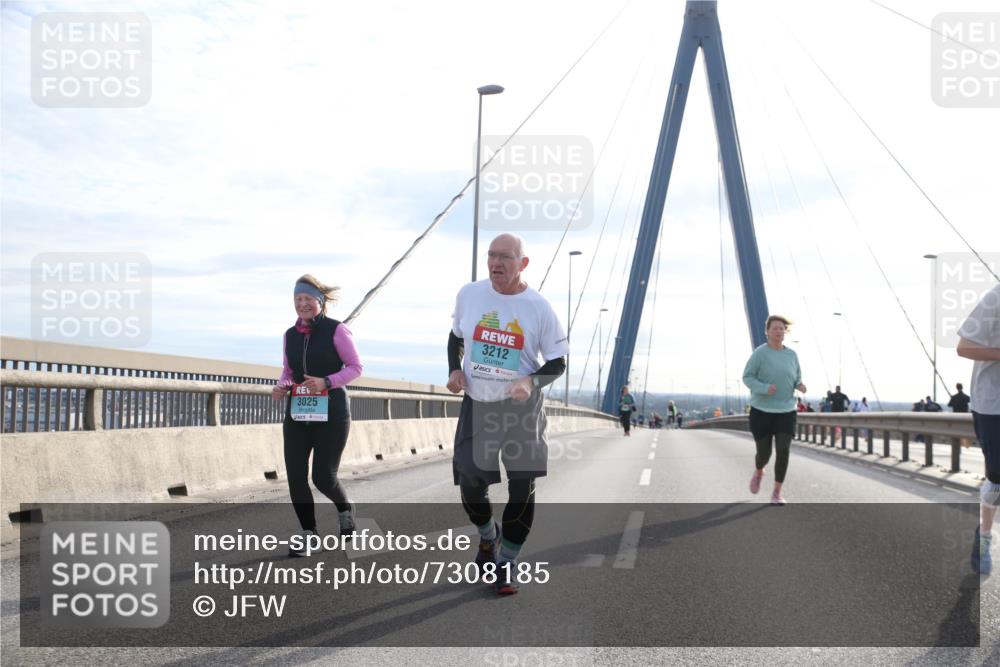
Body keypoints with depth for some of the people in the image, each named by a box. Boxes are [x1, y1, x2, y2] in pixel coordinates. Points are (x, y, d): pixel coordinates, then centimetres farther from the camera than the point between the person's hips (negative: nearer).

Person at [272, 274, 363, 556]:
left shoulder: (336, 330, -7)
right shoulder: (290, 334, 9)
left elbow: (355, 367, -6)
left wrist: (326, 382, -20)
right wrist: (281, 386, -2)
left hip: (331, 410, -5)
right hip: (297, 411, 5)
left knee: (323, 476, -4)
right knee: (295, 475, -2)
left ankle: (344, 509, 30)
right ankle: (308, 531, 15)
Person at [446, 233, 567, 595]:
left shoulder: (539, 307, -9)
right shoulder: (469, 294, -2)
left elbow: (557, 362, -3)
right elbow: (456, 335, 15)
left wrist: (531, 381, -23)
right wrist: (454, 369, -3)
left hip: (521, 407, -2)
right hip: (476, 405, 2)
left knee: (522, 489, -1)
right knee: (470, 486, 3)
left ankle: (507, 563, 17)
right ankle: (488, 536, 35)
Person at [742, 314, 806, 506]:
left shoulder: (792, 355, 6)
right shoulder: (759, 353, -8)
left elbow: (797, 379, 16)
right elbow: (747, 378, -8)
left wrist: (800, 386, -8)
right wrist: (765, 388, -25)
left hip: (786, 412, 3)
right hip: (761, 411, -2)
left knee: (783, 452, -12)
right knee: (764, 453, 3)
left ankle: (777, 493, 0)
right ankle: (759, 472, 40)